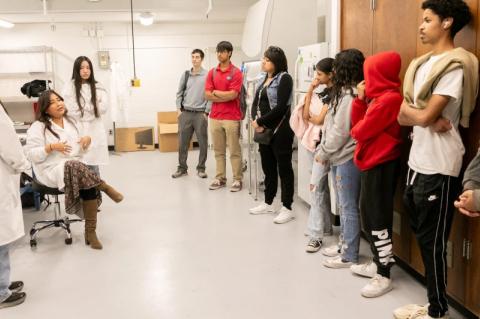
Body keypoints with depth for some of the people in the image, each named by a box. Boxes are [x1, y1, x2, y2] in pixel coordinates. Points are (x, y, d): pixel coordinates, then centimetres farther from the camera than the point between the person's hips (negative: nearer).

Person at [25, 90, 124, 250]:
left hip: (77, 167, 4)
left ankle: (90, 231, -22)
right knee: (74, 167, -39)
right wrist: (51, 147, -19)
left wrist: (87, 140, 0)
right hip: (52, 171, -4)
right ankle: (105, 187, -21)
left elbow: (82, 150, 22)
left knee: (90, 184, -27)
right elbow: (31, 154, -7)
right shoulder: (38, 127, 0)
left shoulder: (71, 122, 17)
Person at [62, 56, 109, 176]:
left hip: (95, 131, 3)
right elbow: (70, 110, -8)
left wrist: (84, 107, -5)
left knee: (93, 165, 6)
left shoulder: (98, 87, 10)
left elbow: (103, 108, 1)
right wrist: (92, 107, -3)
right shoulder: (69, 87, 0)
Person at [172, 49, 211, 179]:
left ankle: (201, 168, 13)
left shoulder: (207, 75, -3)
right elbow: (179, 93, 13)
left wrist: (206, 112, -9)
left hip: (200, 114, -3)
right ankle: (182, 168, 16)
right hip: (185, 113, 3)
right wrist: (179, 109, 4)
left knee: (203, 143, 1)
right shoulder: (185, 74, 10)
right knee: (182, 142, 5)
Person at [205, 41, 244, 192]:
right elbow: (207, 95, 1)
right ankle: (220, 178, 19)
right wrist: (226, 96, -8)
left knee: (234, 150, 2)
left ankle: (237, 180, 9)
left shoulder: (236, 72, -5)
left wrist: (216, 92, -2)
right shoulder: (212, 73, 9)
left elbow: (233, 95, -15)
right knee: (218, 150, 11)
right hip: (215, 117, 5)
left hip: (232, 117, -5)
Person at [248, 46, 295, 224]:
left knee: (284, 168, -1)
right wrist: (255, 120, -8)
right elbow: (256, 102, 11)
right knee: (268, 167, 14)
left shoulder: (284, 78, -9)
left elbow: (281, 107, -18)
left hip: (280, 130, -8)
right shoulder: (263, 79, 15)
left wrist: (260, 121, -15)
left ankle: (287, 208, 5)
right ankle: (268, 203, 26)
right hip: (264, 130, 8)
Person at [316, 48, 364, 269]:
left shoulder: (350, 95, -16)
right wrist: (324, 151, 10)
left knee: (349, 207, -2)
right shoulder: (345, 92, 15)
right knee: (343, 205, 18)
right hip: (339, 157, 10)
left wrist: (323, 152, -10)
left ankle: (349, 256, 8)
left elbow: (341, 131, -19)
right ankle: (344, 245, 31)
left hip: (347, 158, -10)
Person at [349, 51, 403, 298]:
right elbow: (358, 124, 10)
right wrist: (360, 99, 2)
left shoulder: (390, 99, -20)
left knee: (378, 218, -4)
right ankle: (378, 264, 29)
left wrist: (355, 130, 4)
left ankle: (384, 277, 7)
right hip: (373, 163, 10)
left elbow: (361, 131, -18)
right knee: (368, 214, 17)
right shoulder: (378, 98, 11)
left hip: (382, 165, -10)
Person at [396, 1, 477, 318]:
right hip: (417, 162, 8)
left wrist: (411, 111, -1)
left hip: (439, 168, -8)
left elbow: (424, 116, -21)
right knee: (423, 236, 15)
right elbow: (402, 117, 6)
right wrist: (430, 120, -11)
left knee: (433, 241, 1)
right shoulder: (422, 64, 14)